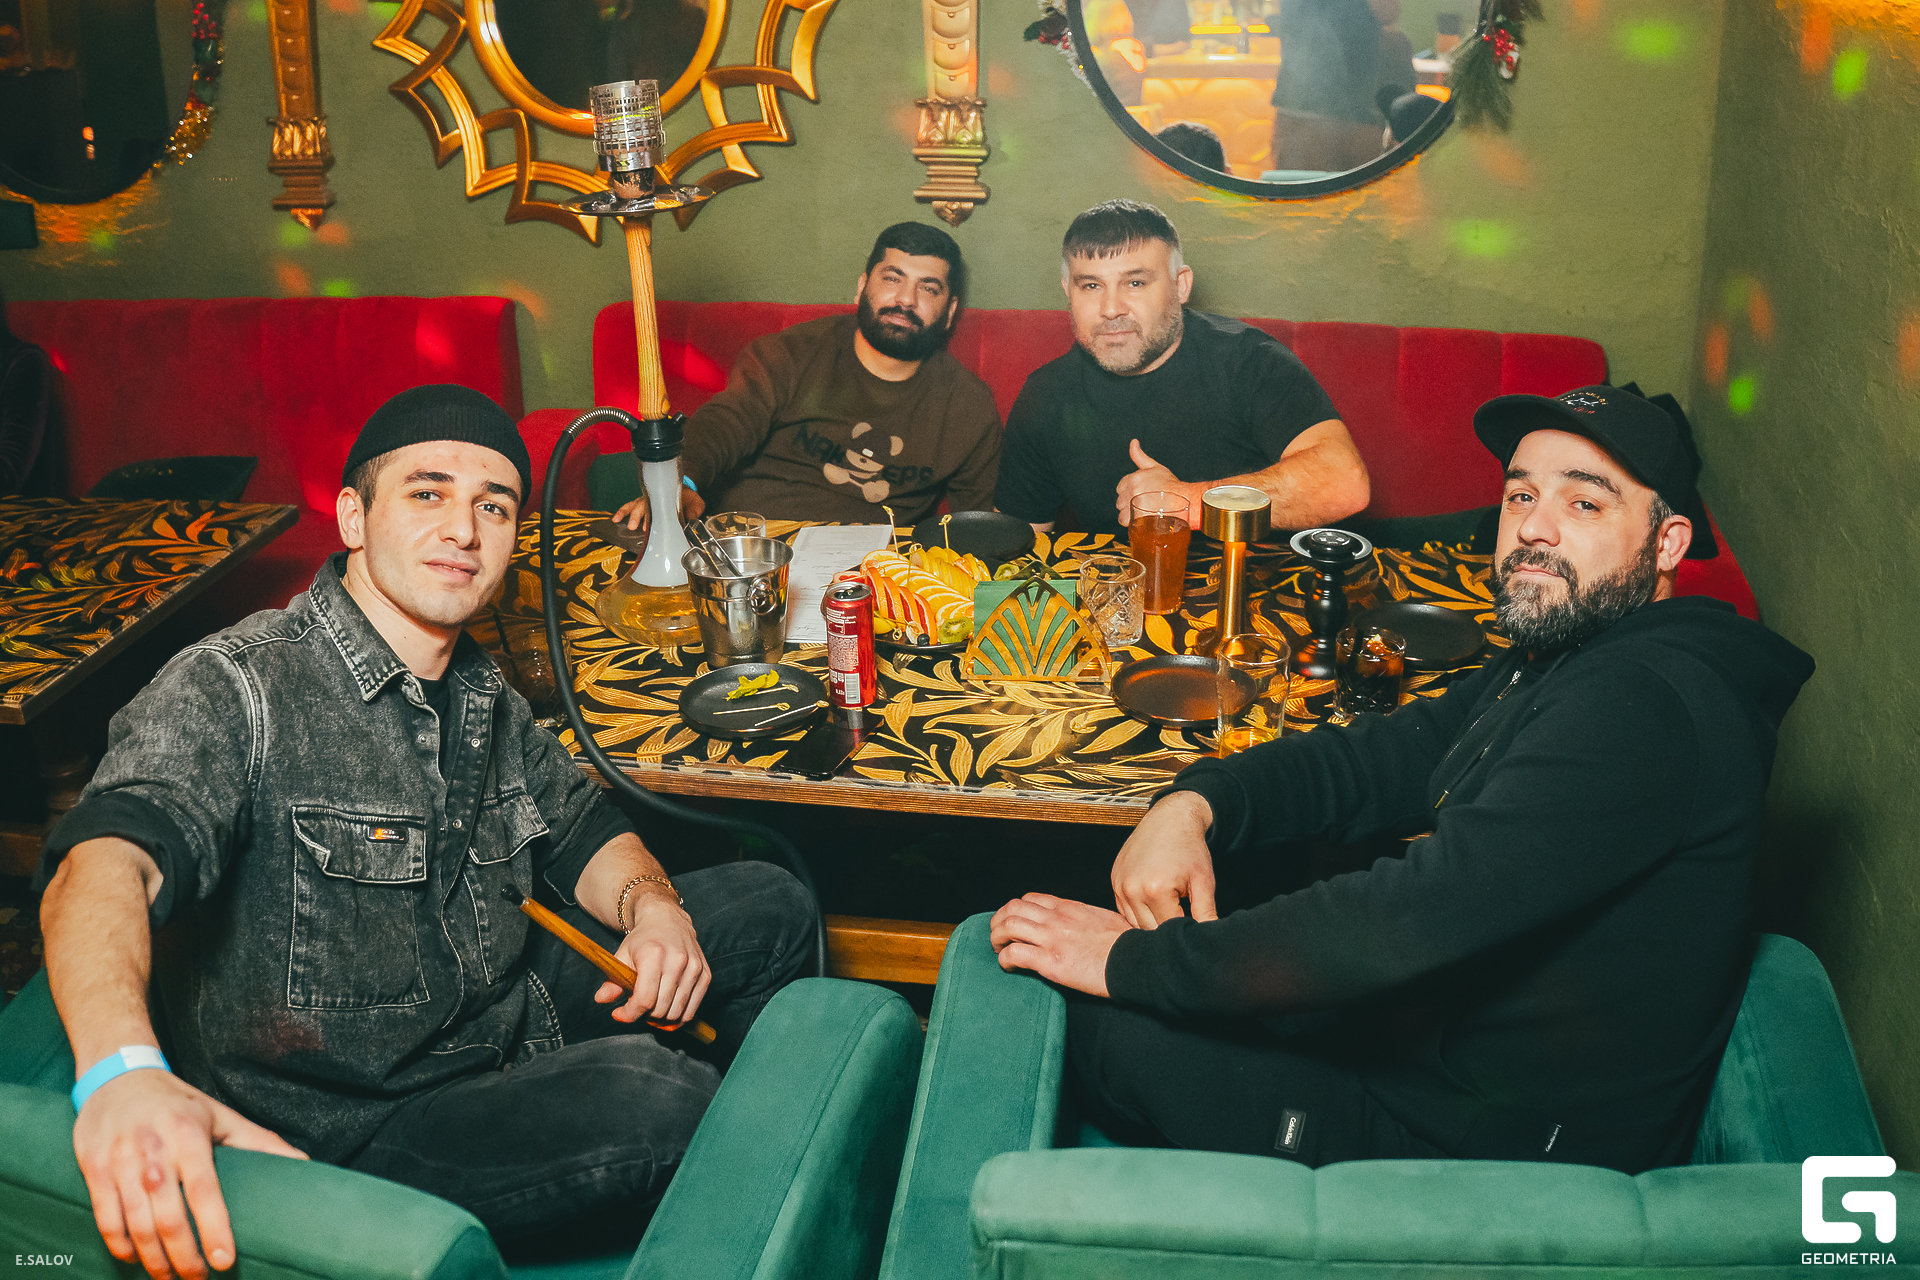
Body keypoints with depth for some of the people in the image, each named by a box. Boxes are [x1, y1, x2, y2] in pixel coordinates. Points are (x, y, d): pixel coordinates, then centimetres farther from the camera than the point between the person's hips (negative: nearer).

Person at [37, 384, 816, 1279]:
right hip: (348, 1132, -8)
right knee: (645, 1091, -33)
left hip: (512, 1029, 8)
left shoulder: (480, 695, 8)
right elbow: (108, 858, -35)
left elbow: (578, 827, 20)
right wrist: (120, 1071, -56)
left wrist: (653, 907, -5)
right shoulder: (233, 690, -18)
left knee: (765, 905, 10)